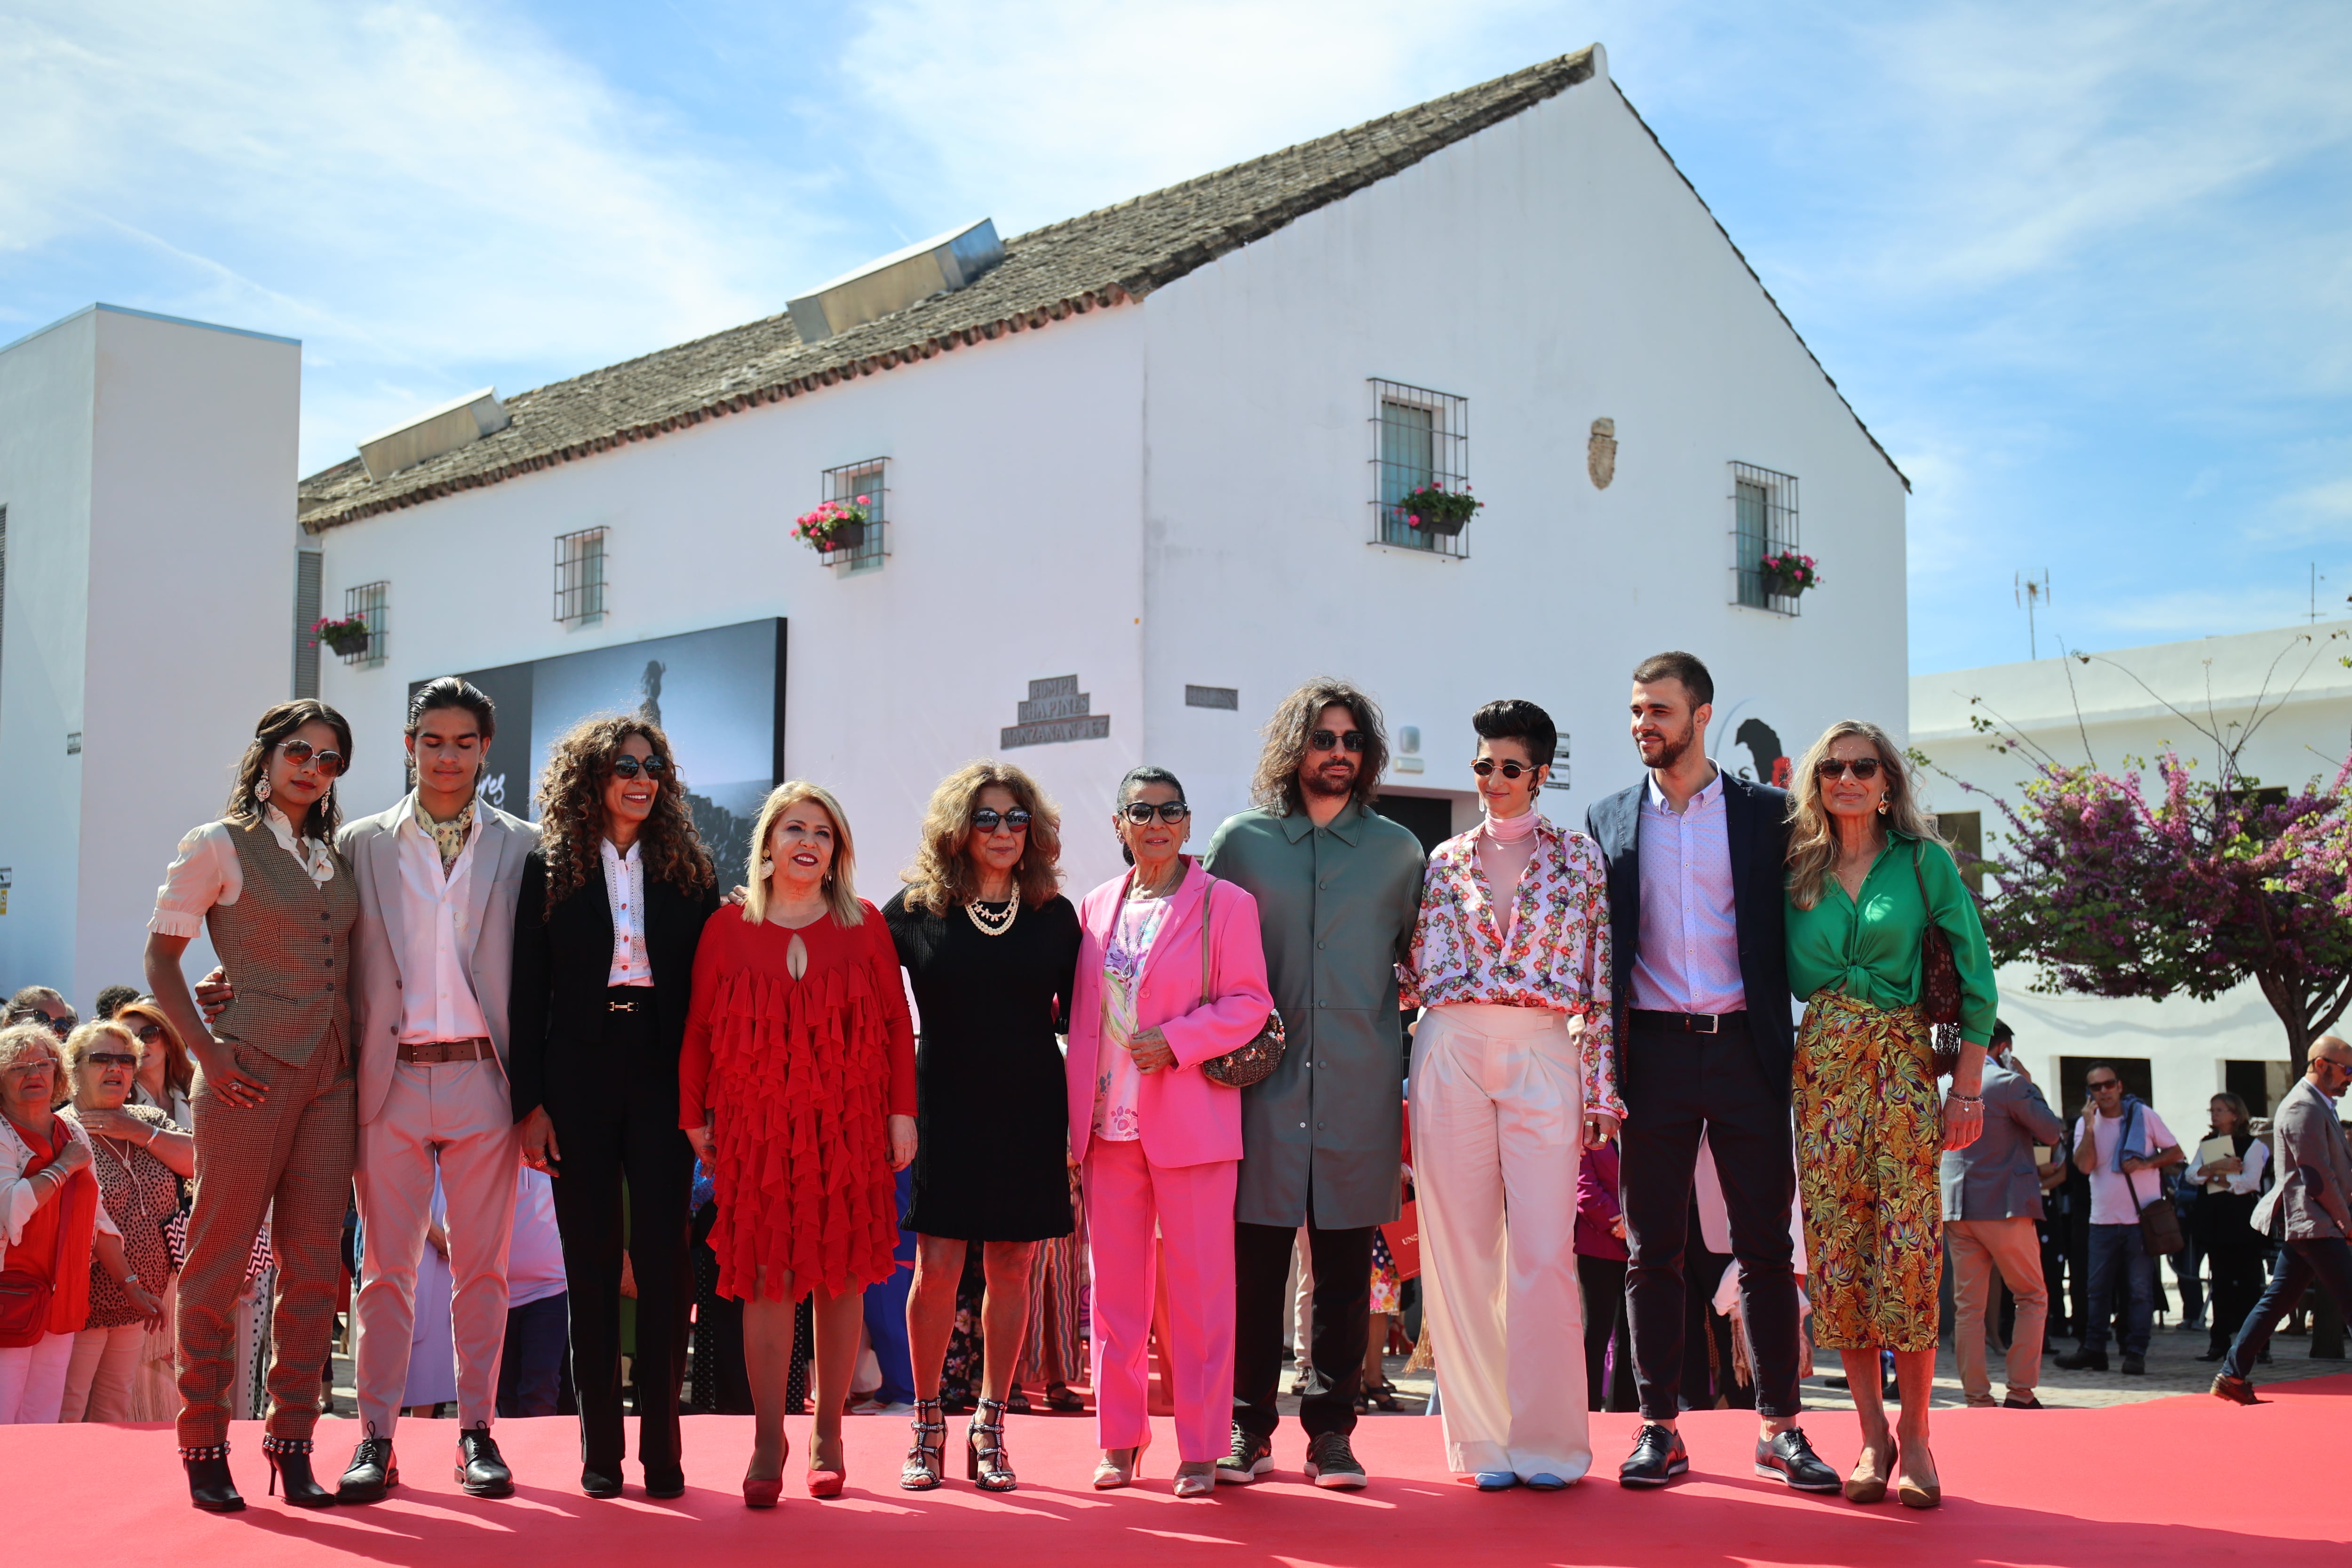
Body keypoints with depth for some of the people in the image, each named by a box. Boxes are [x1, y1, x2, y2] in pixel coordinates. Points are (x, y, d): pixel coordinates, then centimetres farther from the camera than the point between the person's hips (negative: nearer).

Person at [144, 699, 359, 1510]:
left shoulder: (334, 858, 16)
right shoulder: (219, 845, 0)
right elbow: (161, 958, -1)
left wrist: (357, 1056, 8)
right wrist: (209, 1051, -11)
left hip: (330, 1078, 6)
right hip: (252, 1075, -5)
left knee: (315, 1265, 5)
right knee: (219, 1259, 0)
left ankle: (293, 1445, 12)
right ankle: (205, 1448, 8)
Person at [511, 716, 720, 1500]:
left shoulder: (689, 872, 8)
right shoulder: (549, 870, 5)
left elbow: (708, 988, 7)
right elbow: (528, 993, 3)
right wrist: (530, 1102, -4)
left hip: (663, 1082, 0)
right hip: (577, 1080, 0)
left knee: (663, 1257, -3)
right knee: (591, 1262, 4)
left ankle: (661, 1446, 3)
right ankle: (600, 1449, 12)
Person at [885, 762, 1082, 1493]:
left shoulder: (1054, 916, 6)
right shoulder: (917, 910, 0)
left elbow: (1073, 1013, 12)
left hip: (1029, 1113, 2)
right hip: (946, 1111, -2)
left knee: (1010, 1269, 5)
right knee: (938, 1267, -4)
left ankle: (990, 1430, 17)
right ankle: (927, 1427, 12)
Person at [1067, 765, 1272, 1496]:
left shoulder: (1225, 905, 0)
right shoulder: (1097, 907, 13)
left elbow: (1249, 1002, -5)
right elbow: (1082, 1016, 16)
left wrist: (1177, 1042, -18)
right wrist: (1076, 1115, 9)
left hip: (1189, 1125, -4)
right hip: (1108, 1125, 4)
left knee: (1198, 1286, -1)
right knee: (1115, 1284, 8)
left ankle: (1201, 1448, 7)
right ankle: (1120, 1440, 18)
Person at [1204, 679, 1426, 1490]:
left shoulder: (1396, 850, 11)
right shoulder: (1242, 841, 7)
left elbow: (1421, 960, 18)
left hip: (1360, 1086, 1)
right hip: (1265, 1082, -1)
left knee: (1347, 1268, 4)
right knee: (1257, 1262, 0)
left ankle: (1330, 1430, 12)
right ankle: (1250, 1429, 10)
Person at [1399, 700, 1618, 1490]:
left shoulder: (1579, 856, 8)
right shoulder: (1444, 861, 12)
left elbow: (1600, 979, 5)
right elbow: (1416, 974, 14)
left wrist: (1601, 1086, 1)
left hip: (1542, 1055, -2)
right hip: (1450, 1050, 2)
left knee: (1544, 1252, -6)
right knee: (1461, 1248, 2)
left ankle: (1549, 1439, 6)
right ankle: (1484, 1437, 11)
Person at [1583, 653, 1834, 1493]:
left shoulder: (1766, 812, 6)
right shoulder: (1609, 820, 10)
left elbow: (1791, 930, 6)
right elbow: (1596, 946, 11)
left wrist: (1795, 1046, -3)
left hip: (1746, 1047, -1)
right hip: (1655, 1050, 1)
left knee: (1766, 1246, 3)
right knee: (1654, 1250, 4)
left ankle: (1779, 1426, 11)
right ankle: (1660, 1429, 10)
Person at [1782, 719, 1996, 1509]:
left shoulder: (1924, 861, 3)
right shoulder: (1798, 873, 11)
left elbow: (1974, 972, 2)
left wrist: (1968, 1086, -3)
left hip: (1905, 1064, -3)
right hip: (1820, 1066, 3)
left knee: (1909, 1245, -8)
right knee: (1837, 1249, 0)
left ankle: (1915, 1436, 3)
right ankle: (1872, 1435, 9)